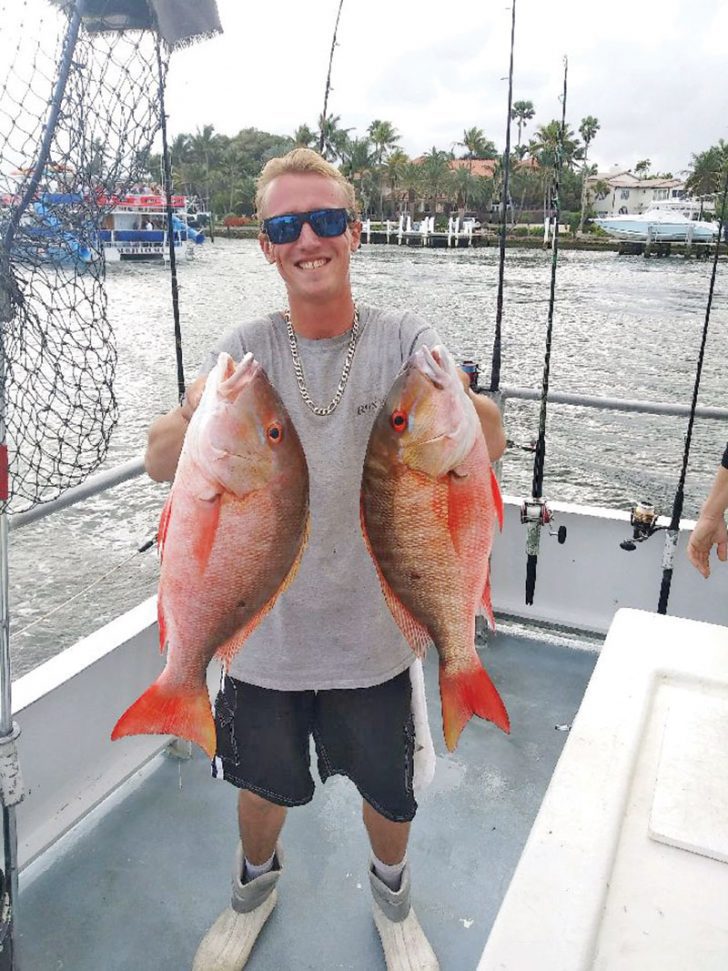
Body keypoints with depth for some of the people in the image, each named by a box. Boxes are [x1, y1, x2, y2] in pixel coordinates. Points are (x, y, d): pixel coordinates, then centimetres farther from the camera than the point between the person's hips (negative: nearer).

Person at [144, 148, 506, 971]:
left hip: (373, 633, 0)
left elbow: (490, 442, -20)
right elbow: (159, 462, -15)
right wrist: (198, 423, -38)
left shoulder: (404, 340, -9)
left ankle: (390, 891, 54)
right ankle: (255, 883, 57)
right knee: (265, 783, 23)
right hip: (266, 630, 1)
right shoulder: (246, 350, -6)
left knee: (389, 791, 19)